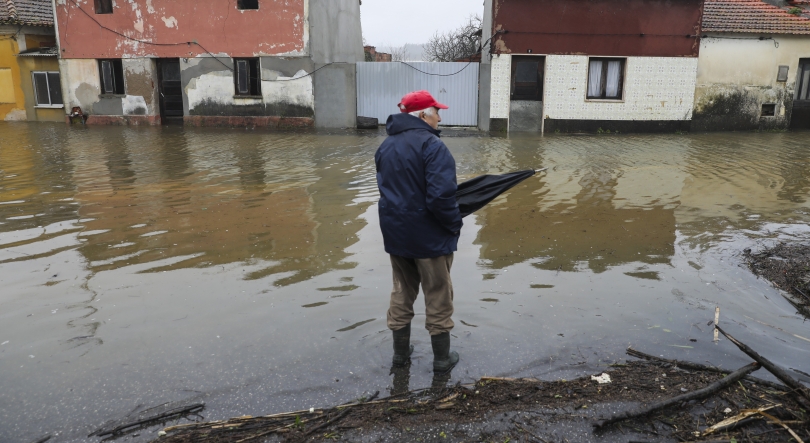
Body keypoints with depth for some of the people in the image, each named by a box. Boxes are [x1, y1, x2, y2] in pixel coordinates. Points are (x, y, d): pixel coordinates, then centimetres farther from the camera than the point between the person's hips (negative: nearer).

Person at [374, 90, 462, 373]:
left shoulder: (386, 146, 7)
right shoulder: (431, 145, -19)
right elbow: (441, 196, -26)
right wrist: (454, 224, -11)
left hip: (395, 233, 7)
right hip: (429, 235, -7)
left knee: (402, 292, 20)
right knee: (438, 297, 9)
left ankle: (401, 351, 31)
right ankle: (442, 358, 22)